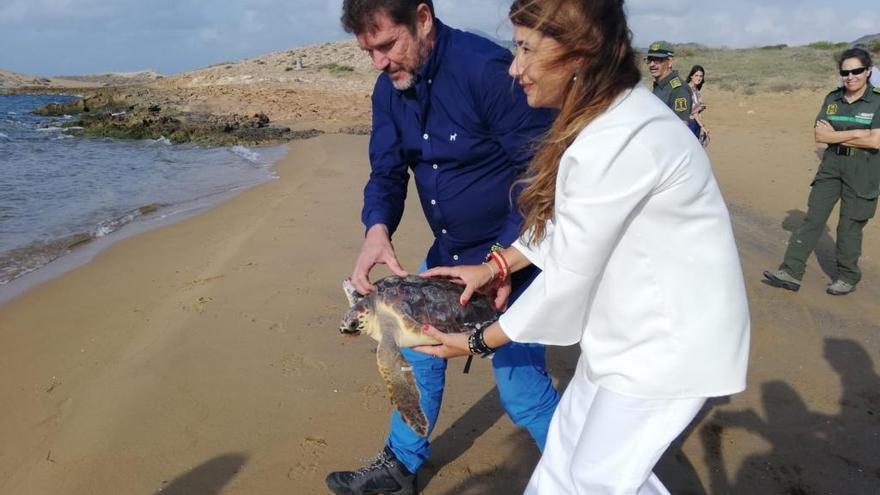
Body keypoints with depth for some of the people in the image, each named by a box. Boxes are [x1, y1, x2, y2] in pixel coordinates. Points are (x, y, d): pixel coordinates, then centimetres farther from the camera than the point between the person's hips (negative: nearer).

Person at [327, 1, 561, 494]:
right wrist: (378, 229, -21)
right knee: (418, 348, 16)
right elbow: (387, 172, 1)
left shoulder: (489, 69, -25)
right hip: (450, 252, 8)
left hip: (514, 251, -7)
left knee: (521, 386, -6)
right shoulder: (390, 90, -1)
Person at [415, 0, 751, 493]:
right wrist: (496, 265, 6)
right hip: (636, 325, 9)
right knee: (568, 447, 21)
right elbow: (565, 222, 12)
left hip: (671, 339, -9)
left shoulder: (618, 141, -31)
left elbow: (568, 276, -24)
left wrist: (478, 342, -11)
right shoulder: (614, 113, 2)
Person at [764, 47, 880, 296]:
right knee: (813, 218, 1)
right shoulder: (832, 99, 4)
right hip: (831, 166, 4)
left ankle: (848, 277, 21)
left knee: (849, 226, 3)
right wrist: (855, 134, -14)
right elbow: (820, 135, -3)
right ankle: (791, 271, 2)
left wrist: (835, 135, -11)